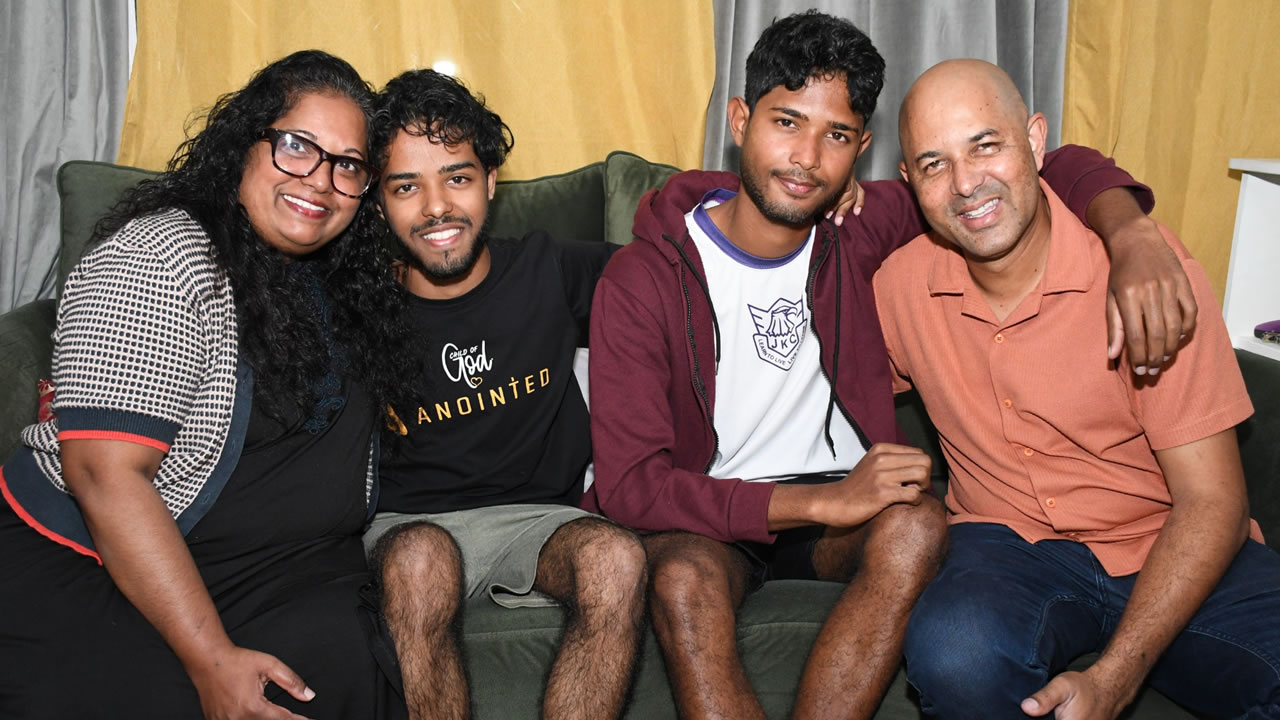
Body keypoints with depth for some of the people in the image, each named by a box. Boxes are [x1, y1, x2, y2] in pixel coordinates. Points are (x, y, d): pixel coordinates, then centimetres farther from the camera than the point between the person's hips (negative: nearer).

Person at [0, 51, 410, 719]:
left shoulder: (339, 277, 11)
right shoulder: (159, 256, -13)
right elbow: (105, 475, -21)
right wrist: (213, 661, -25)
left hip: (285, 575, 6)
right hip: (92, 575, -5)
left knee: (335, 664, -24)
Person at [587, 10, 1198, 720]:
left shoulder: (861, 233, -3)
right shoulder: (639, 279, -12)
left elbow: (1055, 169, 3)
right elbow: (628, 481, -18)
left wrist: (1132, 241, -20)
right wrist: (823, 502, -26)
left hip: (840, 498, 3)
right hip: (702, 513, -2)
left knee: (917, 526, -31)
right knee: (683, 579, -37)